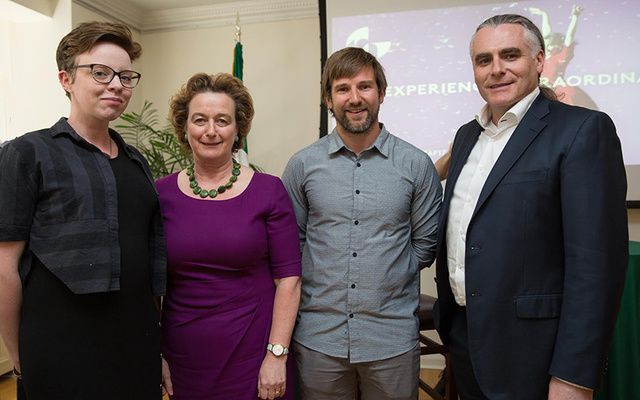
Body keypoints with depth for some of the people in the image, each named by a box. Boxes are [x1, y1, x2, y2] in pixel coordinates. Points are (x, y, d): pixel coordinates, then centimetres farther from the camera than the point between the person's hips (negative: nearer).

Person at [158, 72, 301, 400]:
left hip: (253, 355, -1)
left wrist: (277, 354, -10)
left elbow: (288, 278, -7)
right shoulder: (161, 194, -1)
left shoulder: (268, 190, -7)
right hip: (183, 360, 2)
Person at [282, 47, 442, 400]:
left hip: (393, 338, 0)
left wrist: (387, 277, 2)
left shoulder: (416, 165, -3)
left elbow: (426, 245, 4)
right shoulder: (302, 165, -1)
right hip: (317, 336, 1)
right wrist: (325, 278, 3)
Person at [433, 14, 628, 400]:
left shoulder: (583, 129, -12)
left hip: (528, 350, -6)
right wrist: (448, 312, 14)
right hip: (462, 337, 7)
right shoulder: (467, 135, 9)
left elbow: (596, 261, -17)